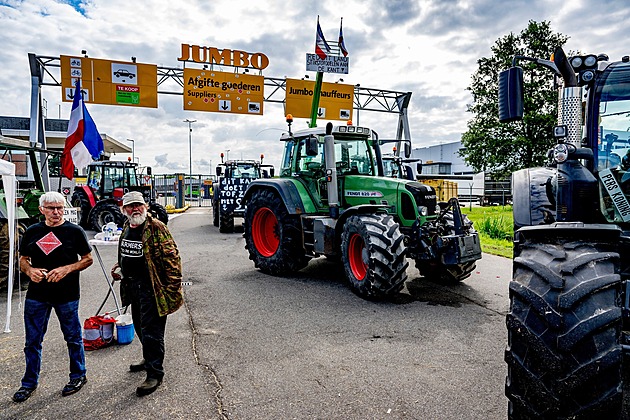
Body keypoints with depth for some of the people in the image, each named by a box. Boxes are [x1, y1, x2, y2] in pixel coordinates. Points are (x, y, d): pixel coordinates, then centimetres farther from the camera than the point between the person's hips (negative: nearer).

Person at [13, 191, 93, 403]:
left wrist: (67, 269, -18)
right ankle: (29, 382, 31)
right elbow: (23, 260, 13)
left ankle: (78, 376, 27)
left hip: (67, 295, -3)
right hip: (36, 294, 3)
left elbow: (88, 259, -2)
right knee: (32, 340, 13)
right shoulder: (32, 232, 6)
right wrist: (30, 270, -9)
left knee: (73, 337, 10)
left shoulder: (74, 231, -4)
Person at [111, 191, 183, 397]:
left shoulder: (156, 228, -16)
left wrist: (173, 286, -20)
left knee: (151, 331, -3)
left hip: (152, 288, -9)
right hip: (133, 286, 9)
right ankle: (149, 359, 42)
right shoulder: (126, 228, 10)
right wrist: (119, 267, 9)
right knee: (140, 327, 22)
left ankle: (155, 373, 10)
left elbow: (171, 257, -18)